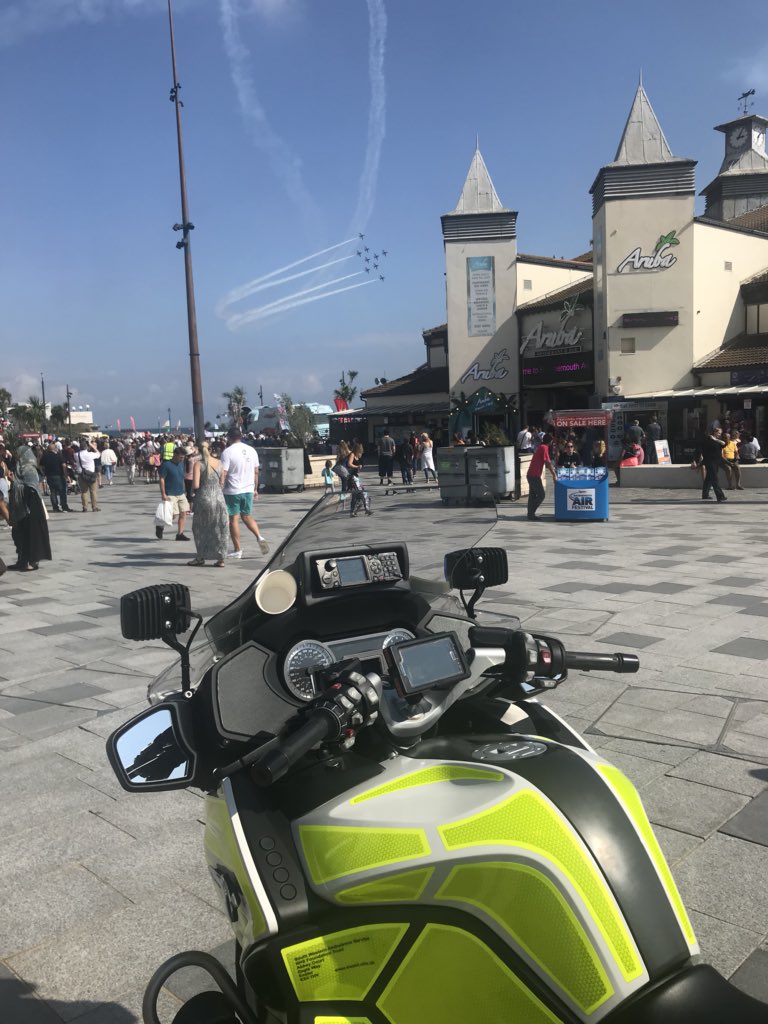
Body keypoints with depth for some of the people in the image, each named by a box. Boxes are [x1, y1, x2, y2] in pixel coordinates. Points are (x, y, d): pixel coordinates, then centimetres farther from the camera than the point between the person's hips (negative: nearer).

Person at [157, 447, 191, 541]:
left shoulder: (181, 464, 10)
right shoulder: (166, 465, -10)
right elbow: (162, 479, -11)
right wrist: (163, 494, -16)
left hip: (181, 494, 7)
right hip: (170, 495, -7)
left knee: (183, 513, 0)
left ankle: (180, 534, 6)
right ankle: (160, 527, 18)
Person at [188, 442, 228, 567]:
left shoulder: (198, 464, -8)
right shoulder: (219, 463, 3)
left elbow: (195, 485, -14)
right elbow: (222, 482, 8)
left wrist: (193, 489, 6)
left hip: (204, 498, -3)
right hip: (219, 498, 3)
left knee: (200, 529, 14)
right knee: (219, 530, 11)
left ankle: (200, 557, 20)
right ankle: (220, 559, 12)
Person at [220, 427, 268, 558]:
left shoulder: (228, 451, -11)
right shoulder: (252, 450, 6)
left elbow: (223, 473, -15)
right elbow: (256, 472, 11)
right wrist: (255, 488, 20)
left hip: (232, 491, -5)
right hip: (248, 490, 5)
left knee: (233, 519, 4)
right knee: (247, 517, 18)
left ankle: (237, 550, 7)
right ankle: (259, 537, -5)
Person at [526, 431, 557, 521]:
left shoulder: (540, 447, 18)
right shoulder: (544, 448, -11)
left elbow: (547, 463, 26)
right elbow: (548, 463, -14)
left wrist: (553, 473, 28)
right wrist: (554, 474, -7)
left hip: (530, 474, 9)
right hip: (535, 475, -9)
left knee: (532, 495, 12)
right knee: (541, 495, -5)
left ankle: (531, 514, 14)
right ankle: (531, 513, -6)